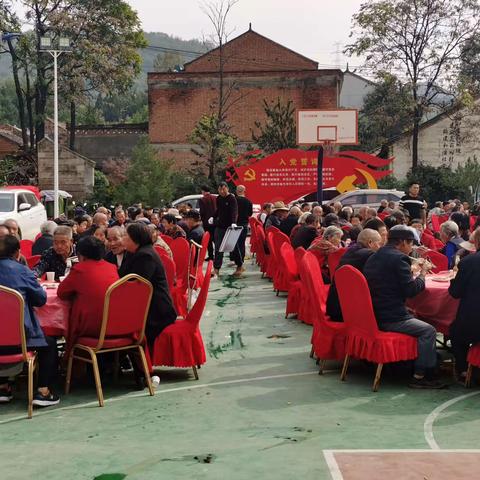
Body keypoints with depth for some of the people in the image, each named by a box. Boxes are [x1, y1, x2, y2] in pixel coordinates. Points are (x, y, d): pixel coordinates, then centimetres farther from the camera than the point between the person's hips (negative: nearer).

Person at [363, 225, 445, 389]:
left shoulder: (373, 257, 15)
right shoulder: (398, 258, -13)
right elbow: (411, 290, -15)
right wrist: (423, 273, 0)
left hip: (373, 314, 10)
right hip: (389, 319, -10)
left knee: (416, 320, 24)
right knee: (429, 331, -6)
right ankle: (419, 376, -4)